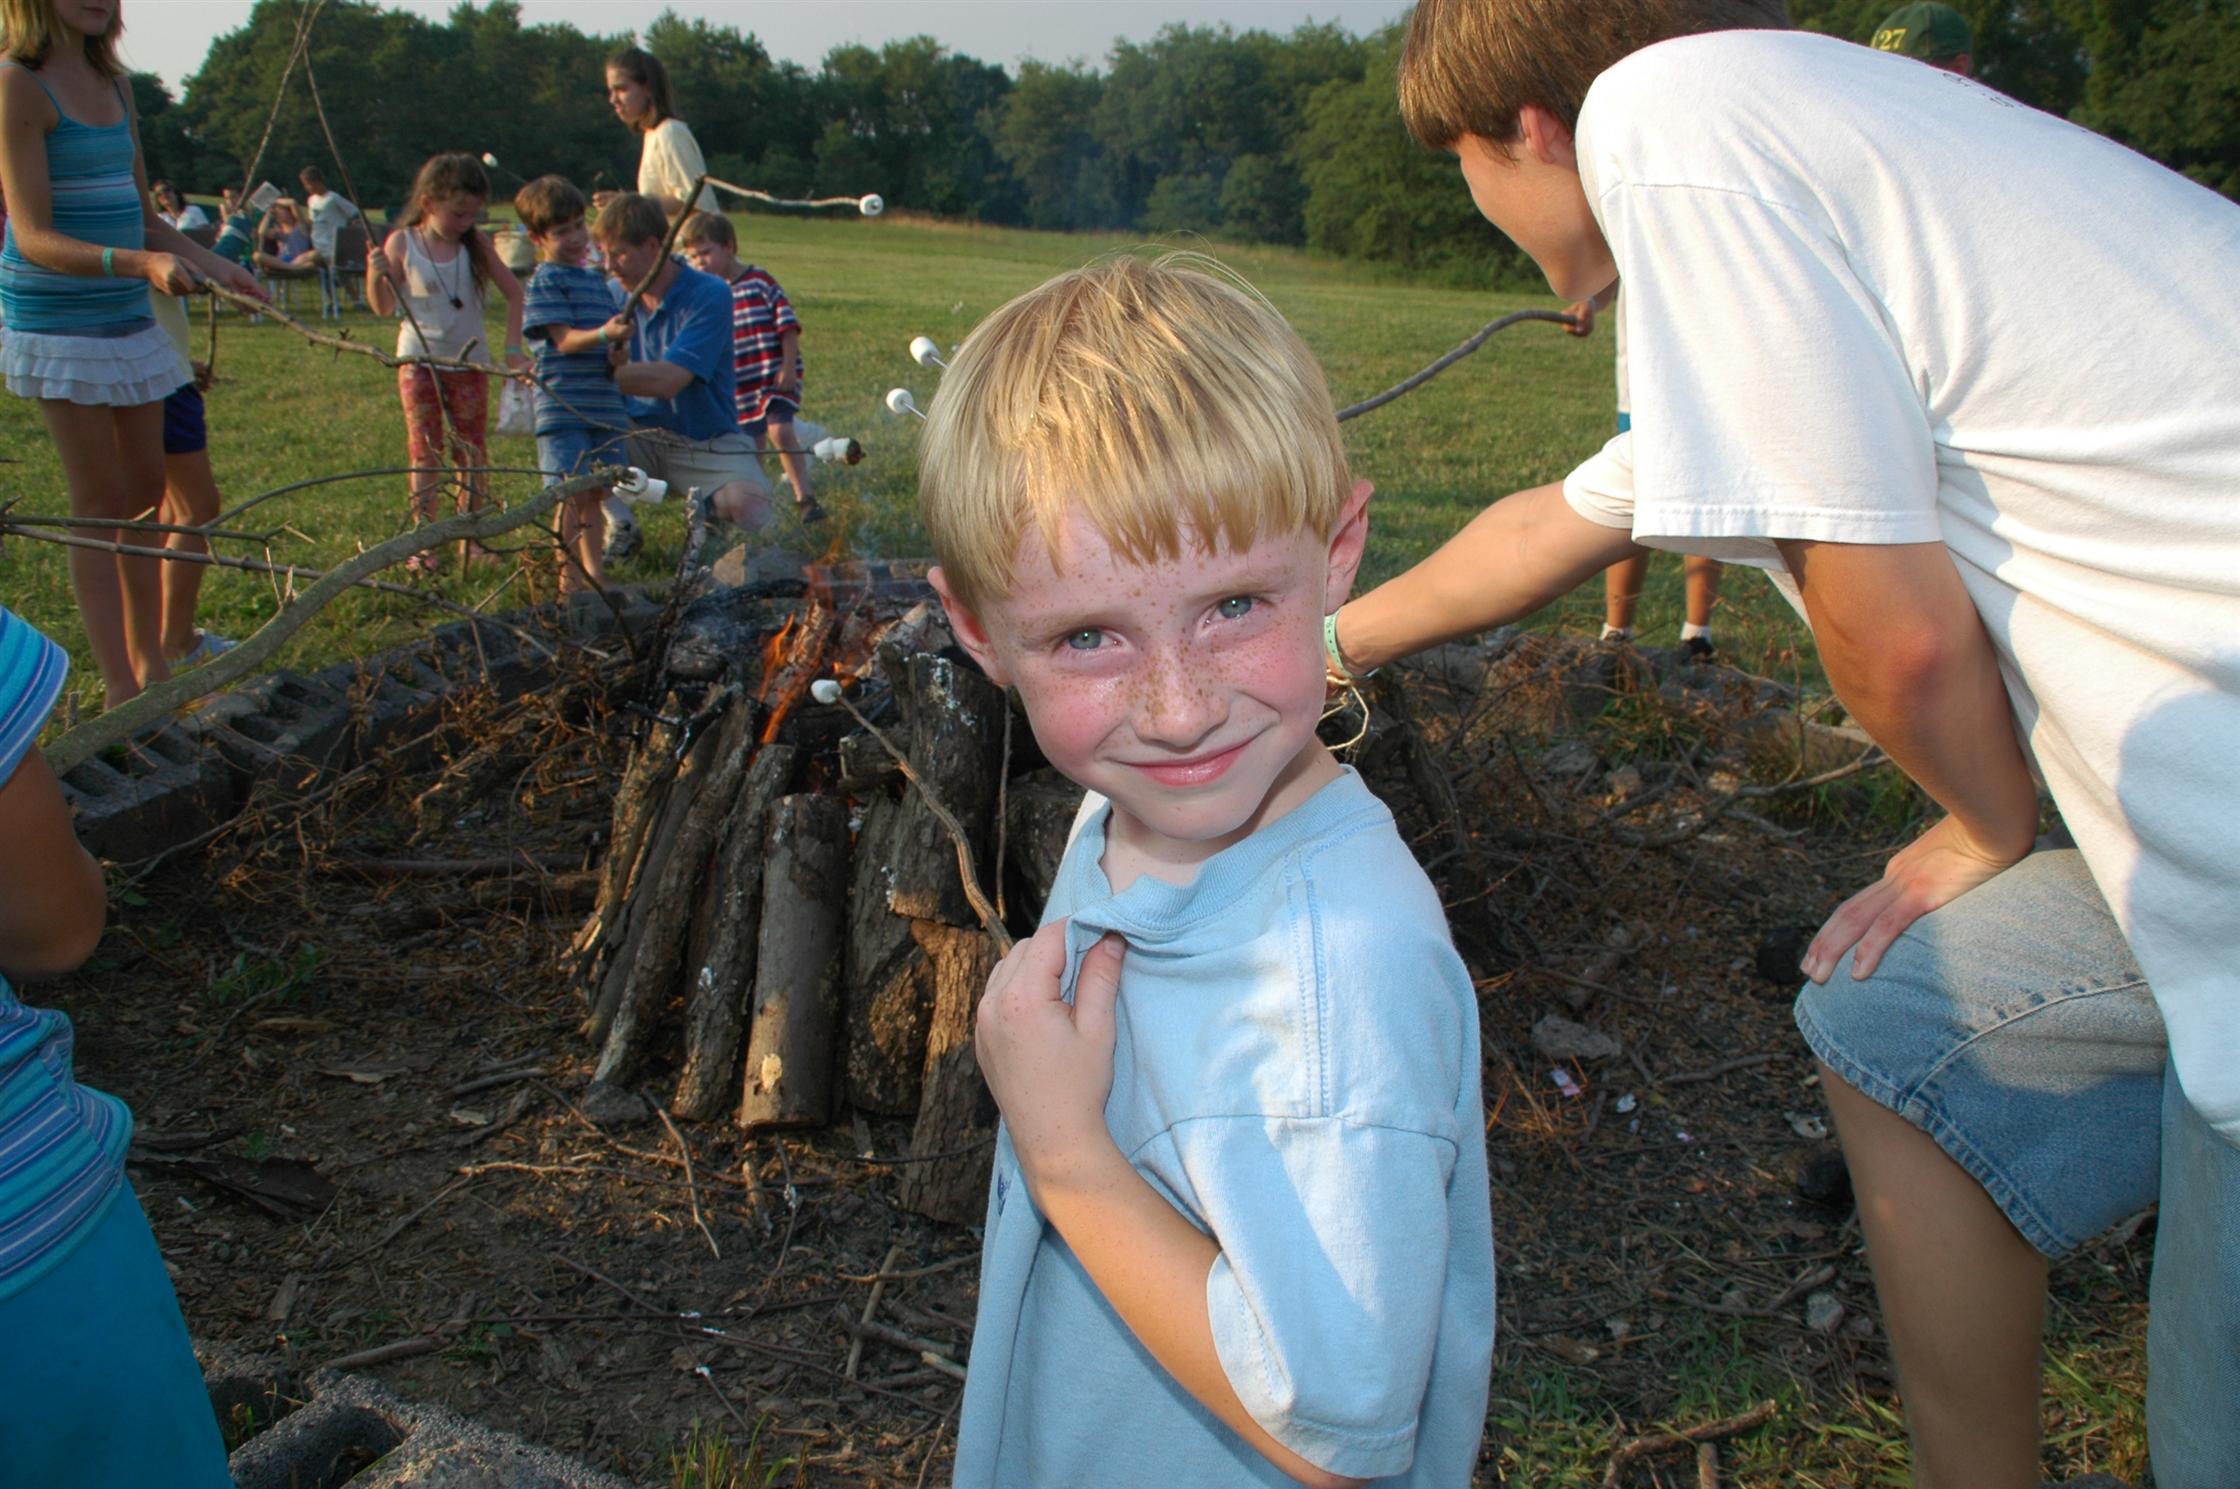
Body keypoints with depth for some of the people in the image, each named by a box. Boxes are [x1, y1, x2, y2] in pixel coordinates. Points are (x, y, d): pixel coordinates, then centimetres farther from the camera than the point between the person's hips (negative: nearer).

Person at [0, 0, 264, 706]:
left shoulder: (111, 84, 11)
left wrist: (211, 264, 2)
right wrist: (142, 264, -33)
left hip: (126, 317, 7)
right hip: (57, 321, -7)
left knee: (147, 490, 10)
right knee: (101, 503, -6)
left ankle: (153, 667, 20)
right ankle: (121, 690, 0)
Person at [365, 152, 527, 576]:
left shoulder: (476, 244, -2)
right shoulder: (401, 244, -6)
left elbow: (513, 291, 4)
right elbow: (383, 307, -3)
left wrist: (513, 347, -4)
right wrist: (376, 275, -23)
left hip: (470, 361, 2)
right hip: (419, 361, -2)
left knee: (472, 453, 5)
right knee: (425, 453, 1)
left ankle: (471, 537, 13)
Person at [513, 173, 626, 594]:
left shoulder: (599, 280, 18)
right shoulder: (544, 282, -4)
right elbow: (564, 339, -13)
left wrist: (620, 344, 2)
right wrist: (603, 334, -30)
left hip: (604, 406, 6)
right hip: (563, 406, -6)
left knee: (596, 492, 11)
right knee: (572, 493, -8)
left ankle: (594, 571, 21)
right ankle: (569, 575, 0)